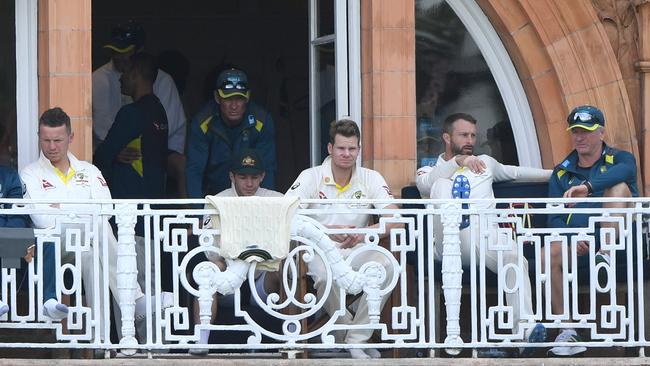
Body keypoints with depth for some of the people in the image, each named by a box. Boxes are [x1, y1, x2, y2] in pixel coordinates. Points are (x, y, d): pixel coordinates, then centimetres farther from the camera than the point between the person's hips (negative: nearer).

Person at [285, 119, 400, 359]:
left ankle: (356, 341, -23)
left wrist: (364, 233, -29)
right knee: (327, 276, -38)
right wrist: (328, 231, -29)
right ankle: (356, 338, -16)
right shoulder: (311, 177, -2)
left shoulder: (370, 179, 4)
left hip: (357, 250, 2)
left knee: (386, 266, -31)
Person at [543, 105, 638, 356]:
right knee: (548, 256, -30)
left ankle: (606, 254, -35)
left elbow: (626, 170, -19)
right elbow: (555, 217, 11)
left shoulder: (618, 159, 10)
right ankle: (568, 333, -30)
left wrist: (587, 186, -37)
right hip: (578, 240, 2)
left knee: (618, 187, -24)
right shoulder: (562, 173, 20)